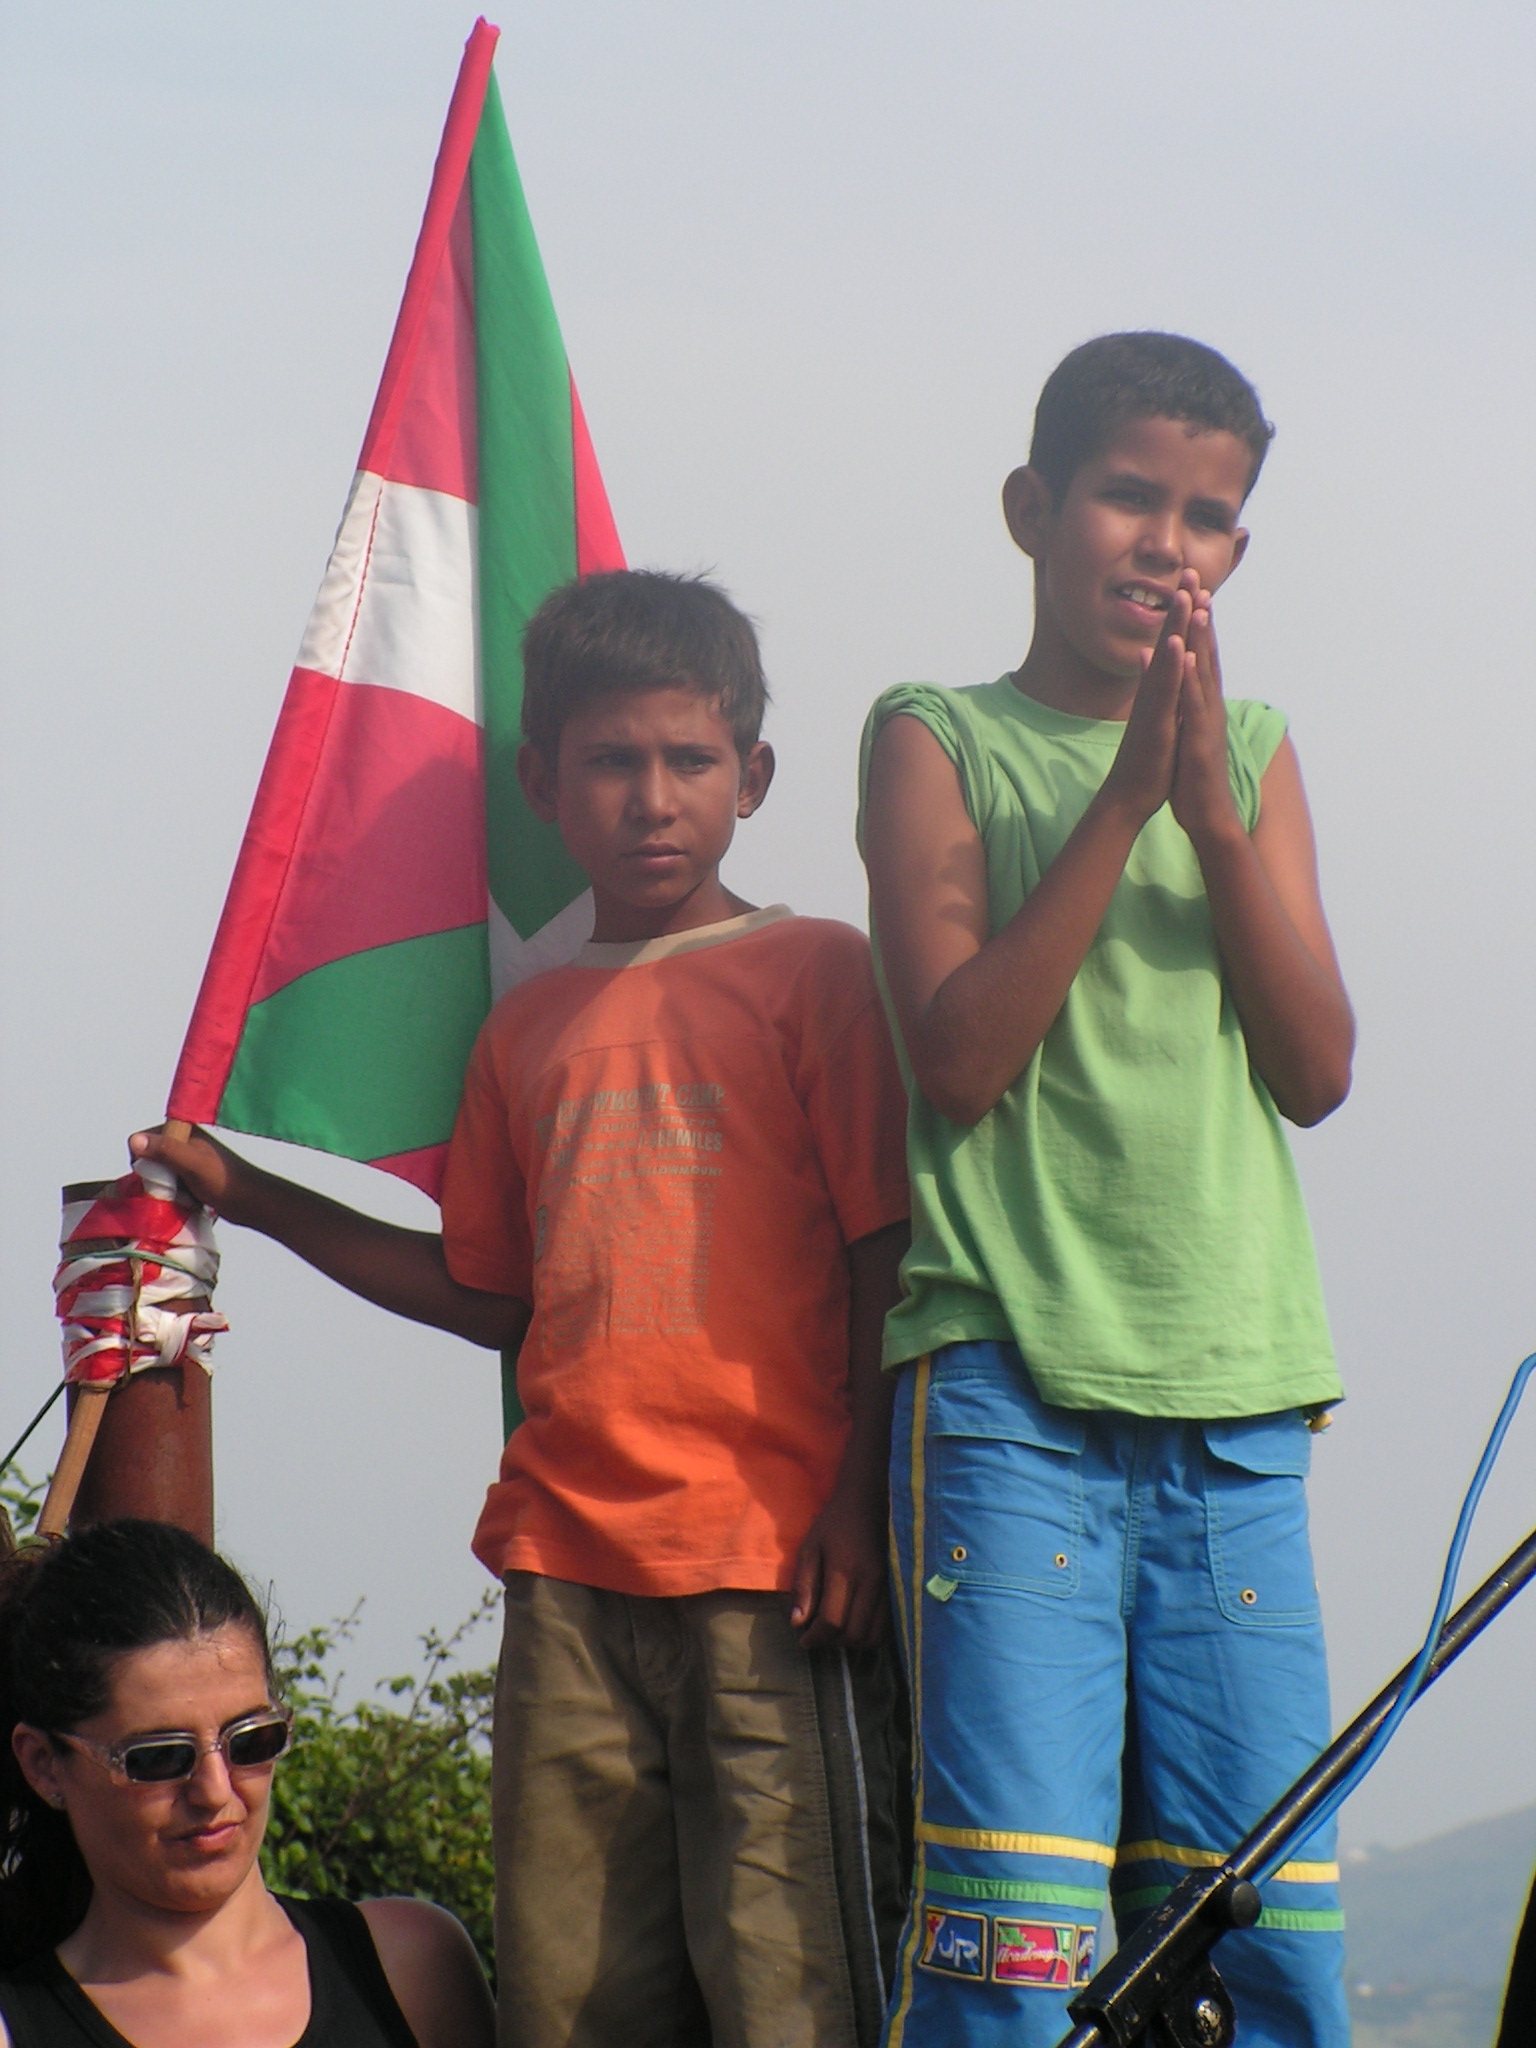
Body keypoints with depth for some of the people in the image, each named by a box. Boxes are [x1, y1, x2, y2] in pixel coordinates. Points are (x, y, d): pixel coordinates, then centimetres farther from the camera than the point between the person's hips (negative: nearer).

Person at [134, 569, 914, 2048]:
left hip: (773, 1561, -5)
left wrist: (860, 1496, -11)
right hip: (569, 1573, 5)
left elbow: (887, 1254, -1)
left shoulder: (814, 973, 4)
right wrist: (259, 1201, 23)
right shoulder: (529, 1028, 19)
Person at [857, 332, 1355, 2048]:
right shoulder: (940, 741, 6)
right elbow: (955, 1057, -7)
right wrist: (1124, 797, -9)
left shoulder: (1251, 753, 18)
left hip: (1232, 1402, 4)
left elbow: (1317, 1070, 7)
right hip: (1010, 1385, -4)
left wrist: (1214, 812, -5)